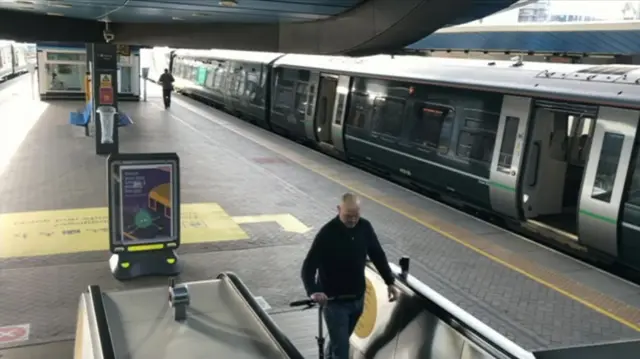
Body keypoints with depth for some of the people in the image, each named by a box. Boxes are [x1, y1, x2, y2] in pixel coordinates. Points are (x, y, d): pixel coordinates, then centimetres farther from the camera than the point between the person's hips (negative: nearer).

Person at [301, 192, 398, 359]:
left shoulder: (365, 227, -6)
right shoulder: (327, 233, -21)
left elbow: (378, 255, 8)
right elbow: (308, 267, -23)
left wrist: (389, 282, 5)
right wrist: (313, 291, -40)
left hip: (358, 299, 5)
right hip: (335, 301, -5)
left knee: (339, 340, 24)